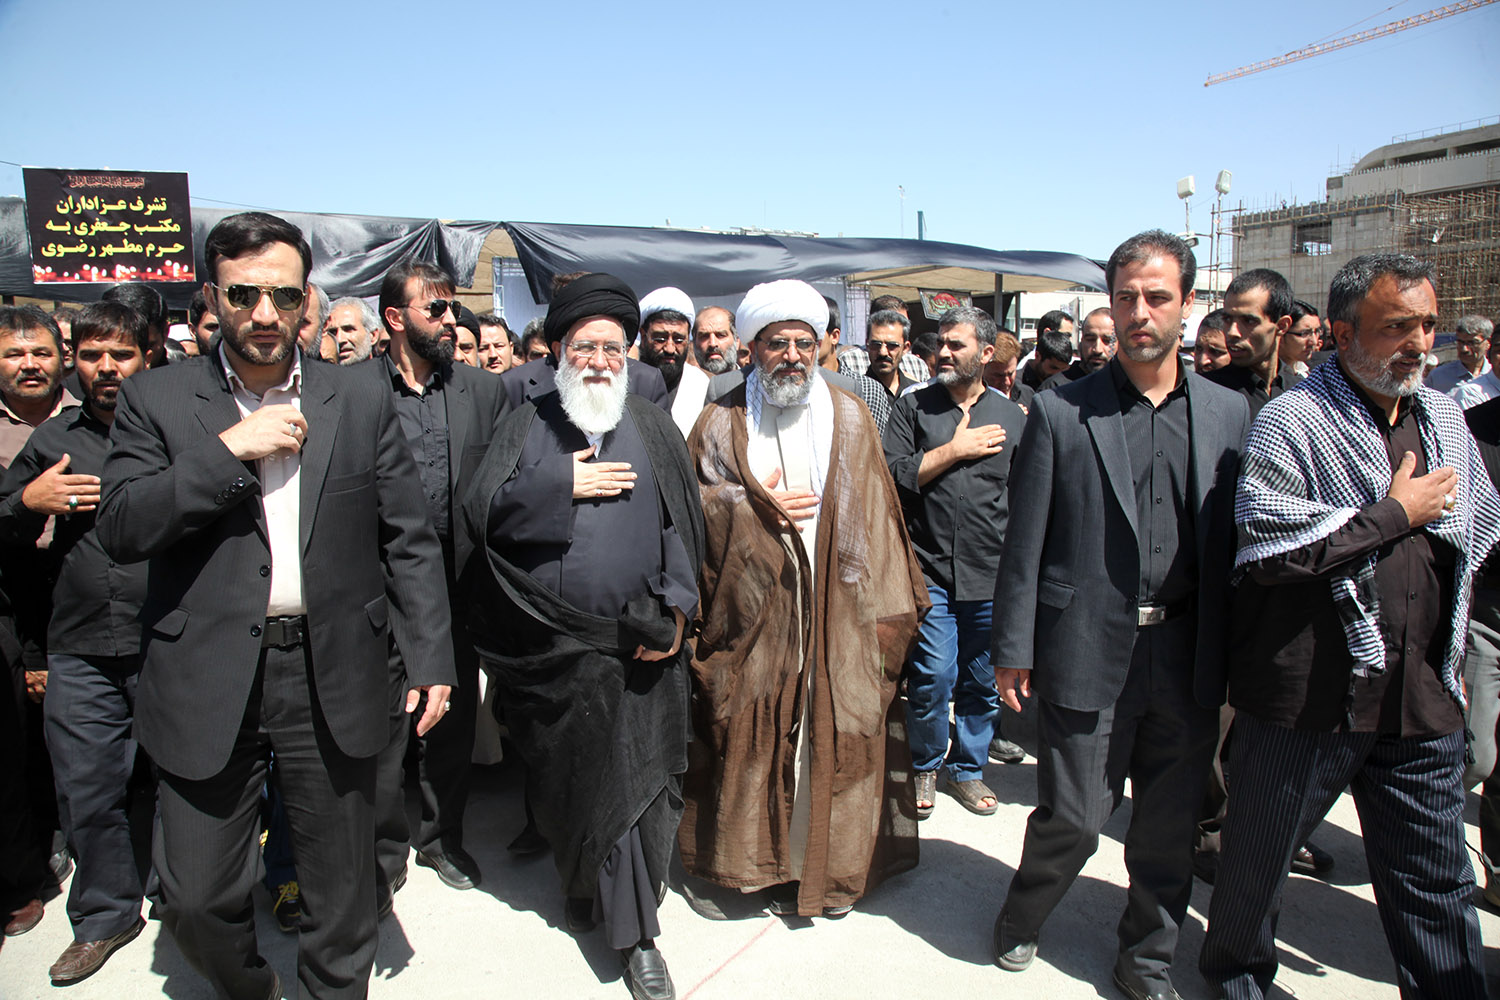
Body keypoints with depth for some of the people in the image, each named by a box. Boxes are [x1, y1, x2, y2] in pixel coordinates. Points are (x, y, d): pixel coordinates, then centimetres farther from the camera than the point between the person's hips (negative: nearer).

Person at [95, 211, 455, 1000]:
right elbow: (118, 531, -8)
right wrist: (228, 450, -17)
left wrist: (431, 658, -1)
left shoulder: (361, 401, 3)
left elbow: (409, 542, 4)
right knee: (195, 898, 11)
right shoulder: (156, 399, 2)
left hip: (333, 677, 1)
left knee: (342, 891, 13)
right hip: (207, 682, 0)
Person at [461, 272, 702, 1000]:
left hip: (638, 642, -1)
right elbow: (481, 511, -4)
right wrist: (566, 486, -12)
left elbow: (685, 524, 2)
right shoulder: (527, 425, 6)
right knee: (564, 780, 14)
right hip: (550, 645, 1)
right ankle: (582, 883, 38)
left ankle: (634, 932, 14)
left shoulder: (654, 428, 7)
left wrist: (676, 610, -9)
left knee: (635, 780, 1)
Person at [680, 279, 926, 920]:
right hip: (756, 610, 0)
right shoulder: (722, 423, 4)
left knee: (838, 733, 5)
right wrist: (757, 509, -12)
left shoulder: (850, 419, 6)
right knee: (758, 735, 3)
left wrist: (888, 609, 1)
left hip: (841, 612, 1)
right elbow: (694, 509, 5)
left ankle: (837, 864, 23)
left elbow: (877, 514, 5)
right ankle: (774, 860, 22)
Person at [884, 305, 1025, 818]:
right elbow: (894, 476, -6)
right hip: (930, 569, -2)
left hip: (993, 575, 2)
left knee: (984, 681, 10)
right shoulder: (913, 407, 6)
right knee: (933, 676, -4)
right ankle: (924, 766, 20)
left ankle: (968, 769, 30)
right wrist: (956, 450, -8)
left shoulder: (1013, 417, 9)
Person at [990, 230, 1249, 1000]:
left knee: (1170, 822, 14)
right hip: (1089, 653, -3)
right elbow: (1025, 542, -3)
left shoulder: (1227, 414, 5)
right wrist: (1013, 650, -4)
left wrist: (1232, 657, 4)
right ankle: (1020, 923, 34)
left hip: (1186, 657, 3)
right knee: (1072, 816, 5)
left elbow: (1234, 541, 6)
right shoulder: (1061, 412, -3)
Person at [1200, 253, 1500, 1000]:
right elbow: (1268, 545, -24)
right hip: (1307, 694, -5)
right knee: (1259, 853, 14)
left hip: (1422, 697, 5)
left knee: (1438, 885, 13)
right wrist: (1396, 513, -15)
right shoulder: (1292, 421, -12)